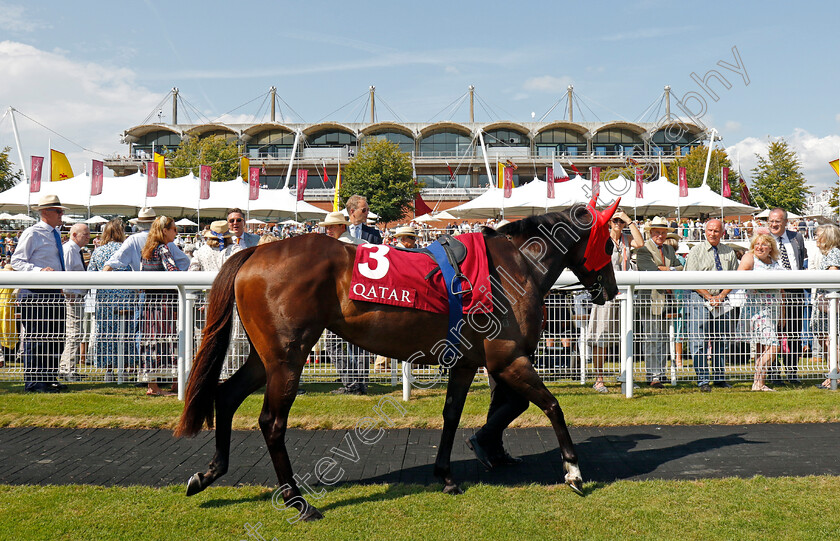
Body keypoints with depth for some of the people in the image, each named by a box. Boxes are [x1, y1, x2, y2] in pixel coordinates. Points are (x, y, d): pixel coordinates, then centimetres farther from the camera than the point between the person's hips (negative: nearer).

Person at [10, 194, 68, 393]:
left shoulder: (56, 233, 17)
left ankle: (50, 378, 19)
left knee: (56, 336, 10)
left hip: (54, 292, 9)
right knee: (35, 337, -7)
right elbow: (16, 261, -11)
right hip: (35, 294, -8)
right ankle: (33, 382, 0)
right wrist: (39, 271, -25)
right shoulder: (32, 233, -8)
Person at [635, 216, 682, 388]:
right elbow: (651, 270, -17)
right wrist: (670, 271, -8)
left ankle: (660, 372, 19)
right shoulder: (643, 250, -3)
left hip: (667, 299, 7)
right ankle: (653, 376, -6)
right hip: (651, 298, -7)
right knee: (652, 339, -7)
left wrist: (665, 269, -10)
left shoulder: (669, 249, 19)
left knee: (663, 338, 12)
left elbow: (680, 268, 8)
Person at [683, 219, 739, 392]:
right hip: (700, 299, -4)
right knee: (699, 341, -7)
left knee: (720, 340, 8)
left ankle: (718, 378, 17)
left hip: (721, 299, 4)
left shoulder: (729, 252, 10)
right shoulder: (697, 251, 0)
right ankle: (703, 380, -2)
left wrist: (721, 296, -5)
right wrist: (709, 296, -11)